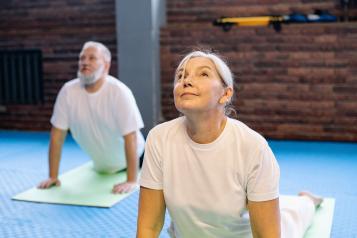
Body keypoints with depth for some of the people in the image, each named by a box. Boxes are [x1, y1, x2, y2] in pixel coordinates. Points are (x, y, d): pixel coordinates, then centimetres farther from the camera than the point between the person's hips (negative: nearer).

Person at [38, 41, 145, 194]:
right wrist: (53, 176, -17)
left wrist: (131, 181, -37)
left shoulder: (119, 91, -31)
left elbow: (130, 138, -33)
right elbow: (57, 135, -15)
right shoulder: (68, 91, -20)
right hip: (101, 166, 4)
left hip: (131, 160, -4)